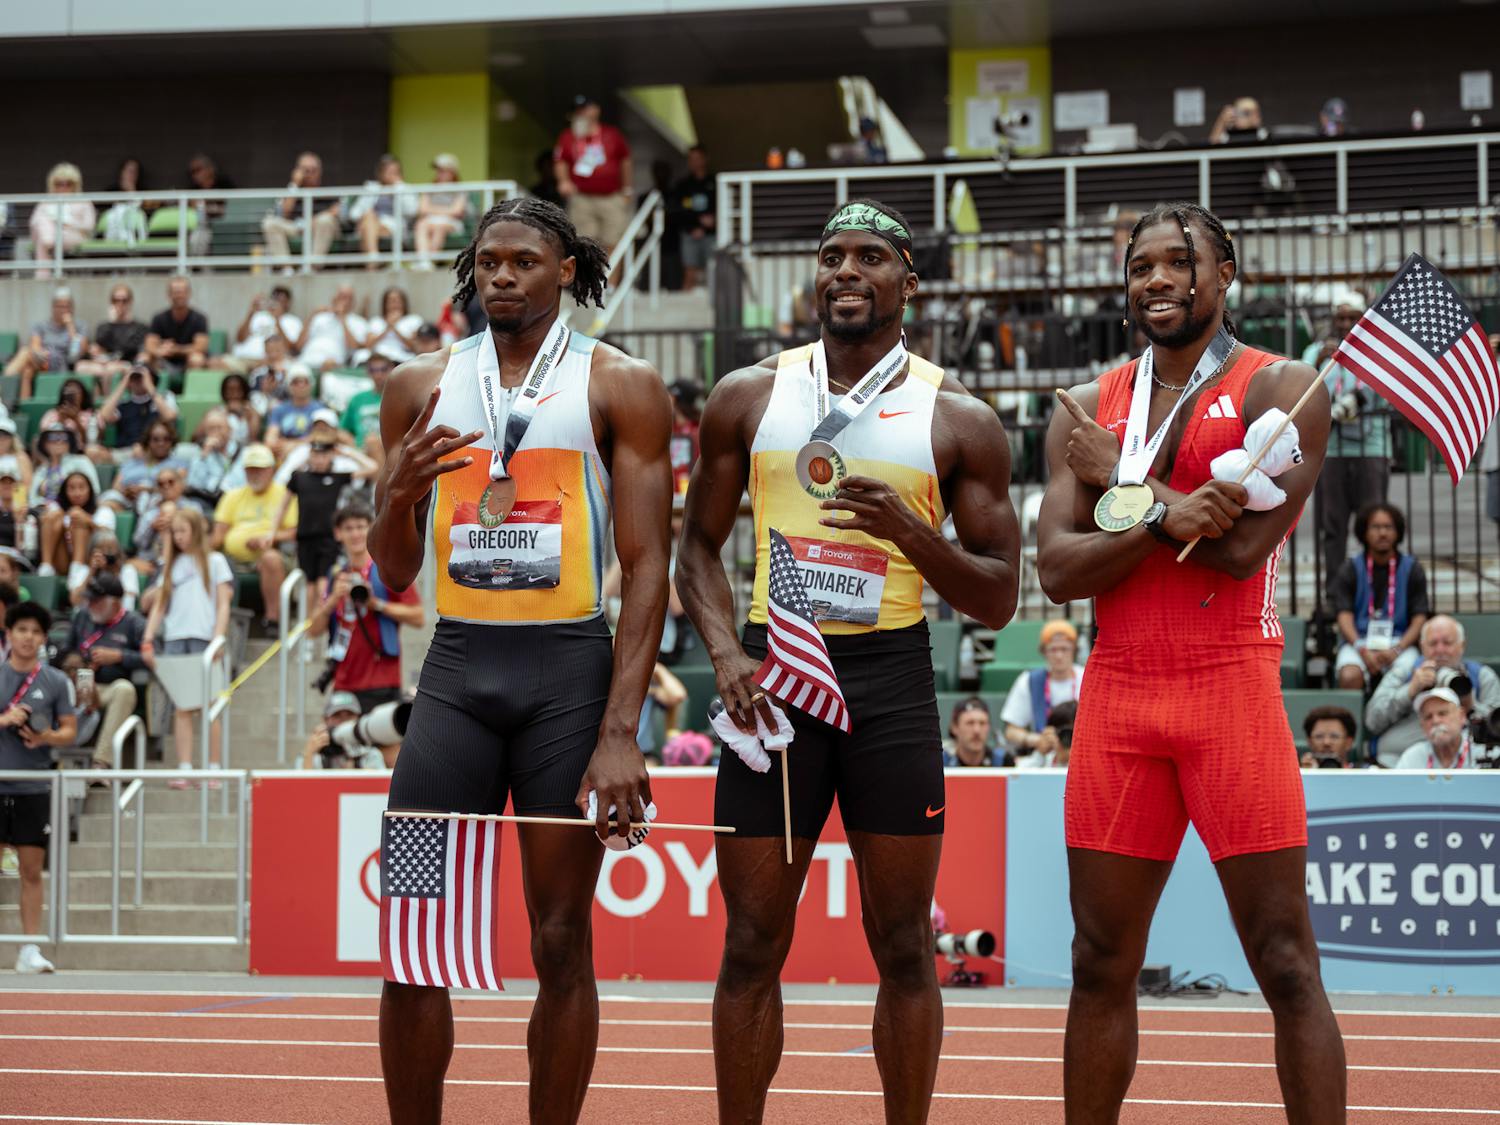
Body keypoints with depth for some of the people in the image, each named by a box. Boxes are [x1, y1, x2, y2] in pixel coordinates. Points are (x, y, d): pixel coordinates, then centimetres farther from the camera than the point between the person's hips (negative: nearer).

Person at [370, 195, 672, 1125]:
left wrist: (620, 731, -14)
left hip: (571, 672, -3)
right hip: (456, 671, 3)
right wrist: (400, 495, -10)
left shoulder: (620, 387, 1)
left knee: (561, 943, 1)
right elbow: (395, 575, 13)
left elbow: (647, 568, -4)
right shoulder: (421, 386, 10)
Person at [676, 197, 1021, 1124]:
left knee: (902, 941, 3)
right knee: (753, 942, 3)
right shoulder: (748, 398, 7)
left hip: (891, 676, -1)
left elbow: (999, 600, 2)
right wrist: (727, 654, -5)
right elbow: (700, 546, 12)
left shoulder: (958, 419, 2)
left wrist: (911, 532, -15)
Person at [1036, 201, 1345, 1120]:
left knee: (1286, 964, -5)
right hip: (1117, 699, 4)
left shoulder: (1282, 390, 0)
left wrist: (1122, 483, -4)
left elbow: (1243, 547, -13)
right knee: (1103, 963, 8)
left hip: (1232, 696, -4)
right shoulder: (1089, 410, 13)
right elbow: (1057, 570, 2)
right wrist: (1163, 520, -14)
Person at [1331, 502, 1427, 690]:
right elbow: (1344, 617, 0)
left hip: (1400, 643, 0)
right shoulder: (1350, 570, 9)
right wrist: (1363, 650, -18)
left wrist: (1397, 650, -14)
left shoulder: (1412, 569, 10)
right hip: (1358, 641, 0)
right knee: (1349, 676, -33)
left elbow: (1419, 619, 4)